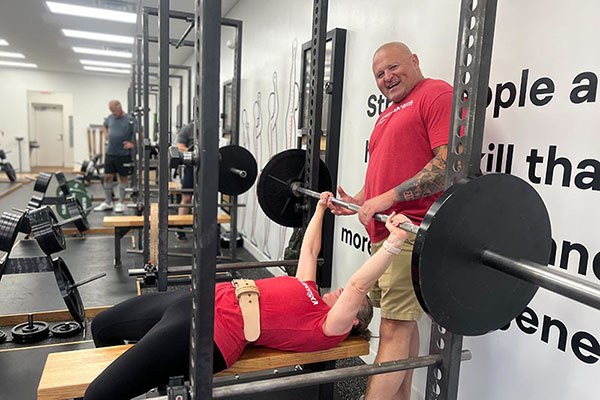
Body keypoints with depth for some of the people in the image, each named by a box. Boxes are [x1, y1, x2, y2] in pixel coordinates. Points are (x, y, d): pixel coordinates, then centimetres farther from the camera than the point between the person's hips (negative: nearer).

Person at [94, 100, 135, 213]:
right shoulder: (110, 118, 8)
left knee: (123, 178, 6)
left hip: (123, 154, -5)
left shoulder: (130, 120, -9)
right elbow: (105, 126, 28)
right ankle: (108, 202, 17)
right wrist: (106, 135, 12)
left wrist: (133, 143, -14)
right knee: (108, 177, 6)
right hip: (110, 153, 5)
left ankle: (121, 203, 15)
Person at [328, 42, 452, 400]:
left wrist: (389, 197, -22)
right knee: (401, 324, 14)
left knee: (395, 327, -6)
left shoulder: (438, 94, -4)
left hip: (411, 234, -9)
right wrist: (361, 201, 10)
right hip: (382, 233, 9)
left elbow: (450, 162, -17)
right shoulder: (390, 112, 24)